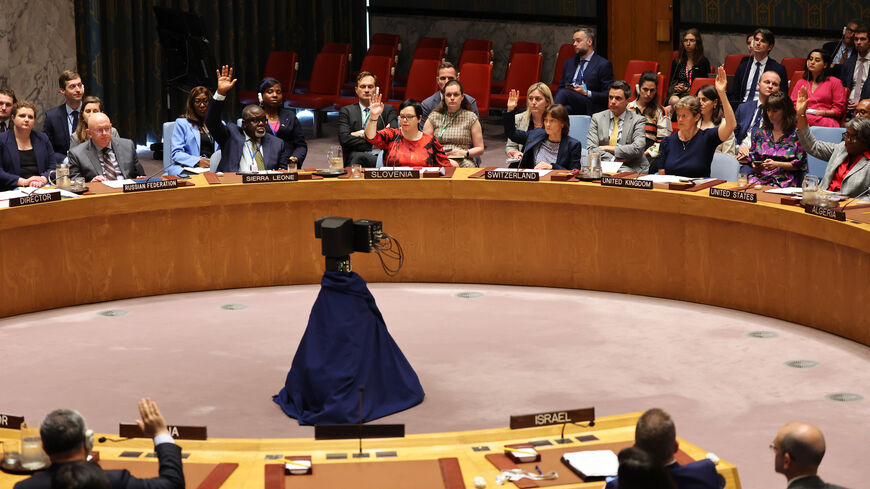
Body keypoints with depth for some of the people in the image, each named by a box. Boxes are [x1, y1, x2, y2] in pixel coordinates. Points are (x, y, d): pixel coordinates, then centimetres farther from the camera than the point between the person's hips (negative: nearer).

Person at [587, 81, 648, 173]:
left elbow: (637, 149, -10)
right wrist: (614, 158, -12)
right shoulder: (597, 118, 12)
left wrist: (608, 148, -6)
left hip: (629, 168, -2)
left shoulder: (638, 120, 6)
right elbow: (591, 149, 1)